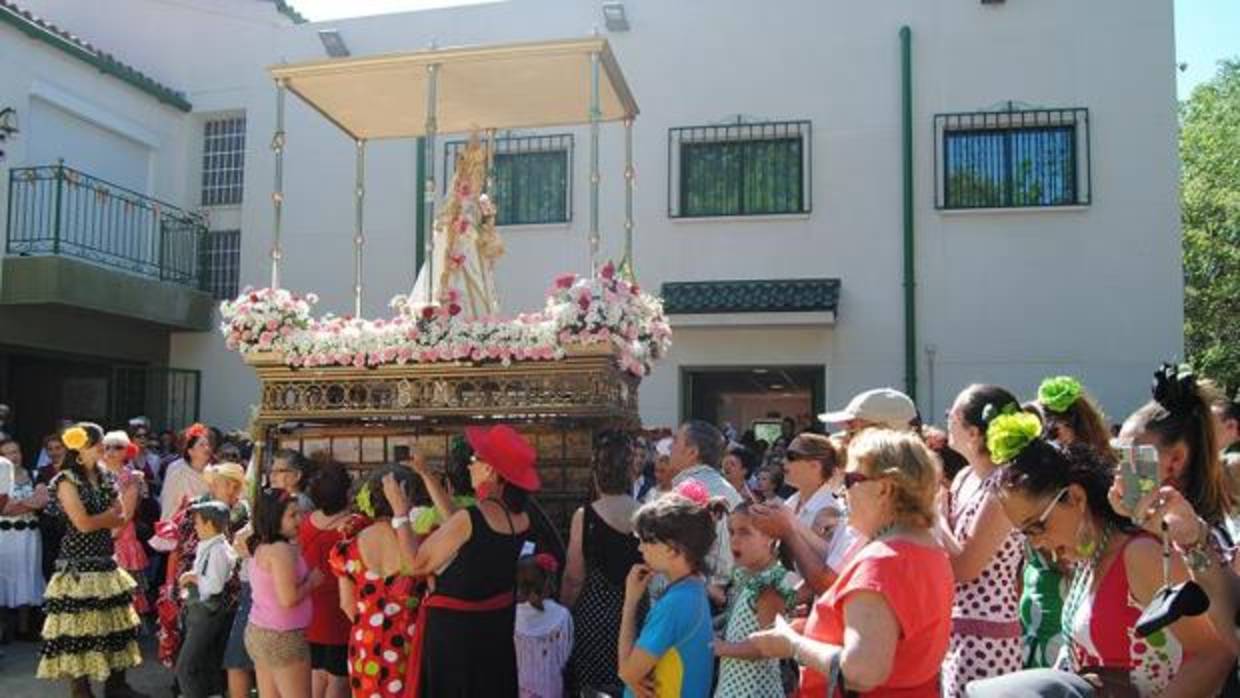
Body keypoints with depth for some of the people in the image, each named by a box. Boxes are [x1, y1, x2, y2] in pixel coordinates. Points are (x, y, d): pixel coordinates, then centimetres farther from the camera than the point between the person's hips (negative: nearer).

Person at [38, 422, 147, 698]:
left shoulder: (106, 478, 10)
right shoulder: (67, 481, -8)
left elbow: (123, 519, 6)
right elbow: (83, 524, -15)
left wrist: (129, 490, -12)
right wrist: (111, 513, -2)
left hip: (106, 563, 7)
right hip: (79, 567, -7)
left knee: (114, 623, 10)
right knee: (79, 628, -2)